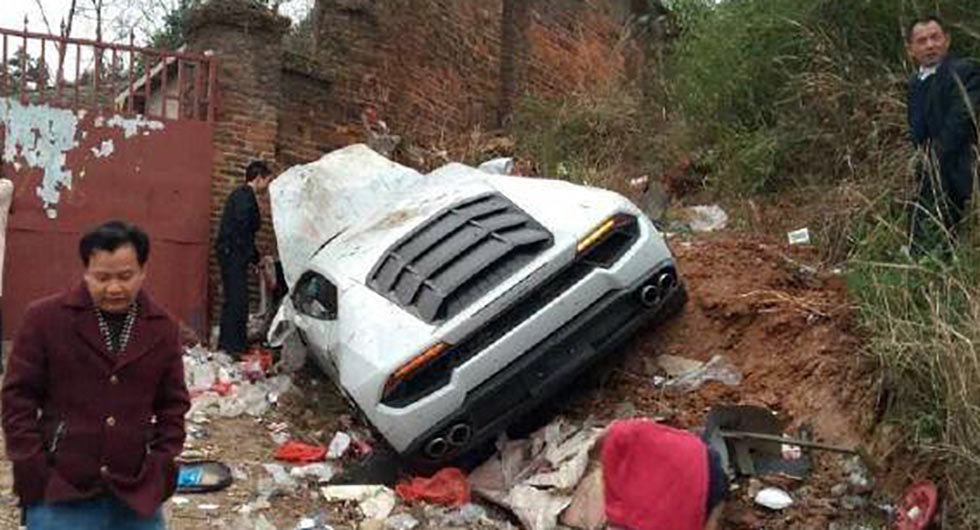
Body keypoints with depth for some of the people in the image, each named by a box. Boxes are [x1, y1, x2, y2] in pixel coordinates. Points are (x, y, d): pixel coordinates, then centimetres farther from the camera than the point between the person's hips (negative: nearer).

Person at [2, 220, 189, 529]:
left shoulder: (163, 329, 4)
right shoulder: (44, 318, -3)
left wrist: (161, 466, 0)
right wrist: (33, 470, -5)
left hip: (136, 492, 3)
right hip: (59, 491, -2)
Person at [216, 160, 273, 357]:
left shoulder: (241, 194, 21)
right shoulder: (245, 195, -10)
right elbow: (241, 227, -19)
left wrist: (255, 256, 23)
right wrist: (251, 254, -12)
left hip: (231, 254, 10)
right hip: (233, 253, -10)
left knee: (233, 300, 13)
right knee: (238, 301, -10)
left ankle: (227, 344, 19)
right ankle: (234, 346, -9)